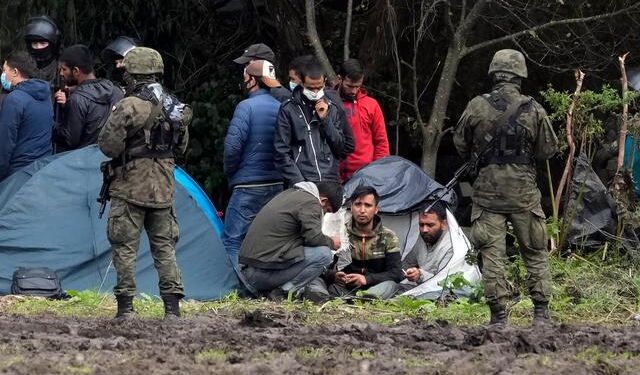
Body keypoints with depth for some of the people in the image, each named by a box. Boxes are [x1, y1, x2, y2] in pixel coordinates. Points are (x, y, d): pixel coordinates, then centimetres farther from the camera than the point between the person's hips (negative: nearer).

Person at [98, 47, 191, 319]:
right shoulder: (174, 107, 7)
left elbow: (108, 145, -13)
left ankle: (125, 306, -1)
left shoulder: (128, 107, -14)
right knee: (164, 246, 10)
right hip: (163, 189, 6)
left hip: (130, 188, -6)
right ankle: (172, 307, 6)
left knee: (125, 247, 1)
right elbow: (181, 146, 17)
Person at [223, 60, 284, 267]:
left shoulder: (246, 107, -11)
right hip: (279, 185, 7)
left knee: (233, 240, -5)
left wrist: (230, 172, 1)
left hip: (249, 186, -7)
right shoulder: (281, 108, 8)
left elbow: (233, 145, -16)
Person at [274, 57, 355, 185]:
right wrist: (298, 182, -10)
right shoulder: (289, 109, 4)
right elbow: (282, 153, 0)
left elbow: (344, 149, 11)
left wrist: (325, 119, 1)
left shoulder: (332, 108, 14)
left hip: (331, 183, 3)